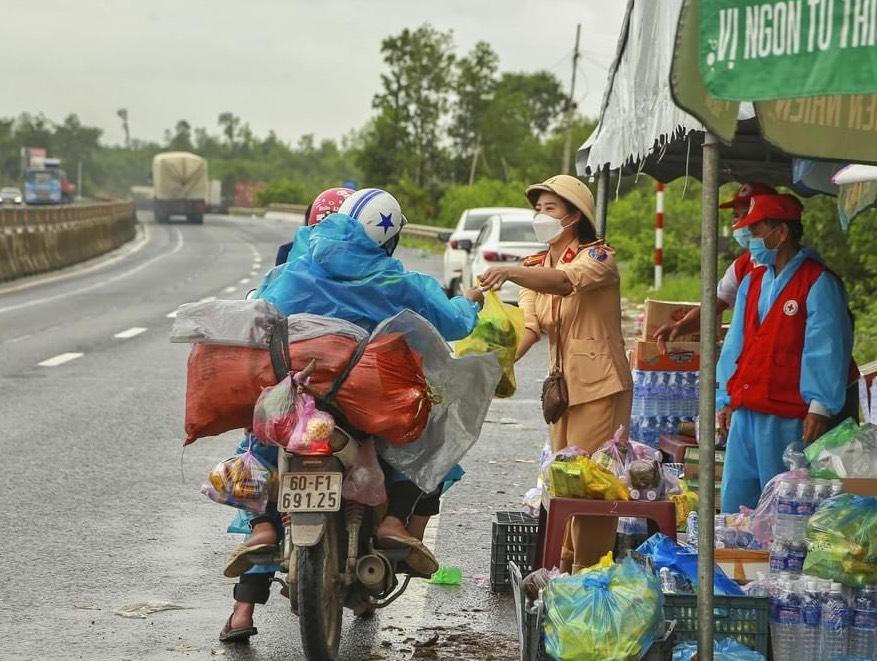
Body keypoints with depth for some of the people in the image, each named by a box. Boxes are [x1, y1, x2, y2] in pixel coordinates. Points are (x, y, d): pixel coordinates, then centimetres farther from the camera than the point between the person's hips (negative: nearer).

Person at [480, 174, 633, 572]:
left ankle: (589, 573, -2)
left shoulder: (598, 257, -8)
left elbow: (565, 282, -32)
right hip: (562, 386, 7)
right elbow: (529, 326, -2)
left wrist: (509, 272, -46)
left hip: (600, 386, -7)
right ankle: (562, 570, 18)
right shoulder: (535, 268, 14)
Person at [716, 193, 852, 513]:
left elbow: (826, 351, -11)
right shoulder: (752, 282, 16)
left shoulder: (818, 283, -7)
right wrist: (725, 400, 14)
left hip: (788, 418, -7)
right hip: (744, 412, 7)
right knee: (734, 502, 9)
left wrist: (819, 408, -16)